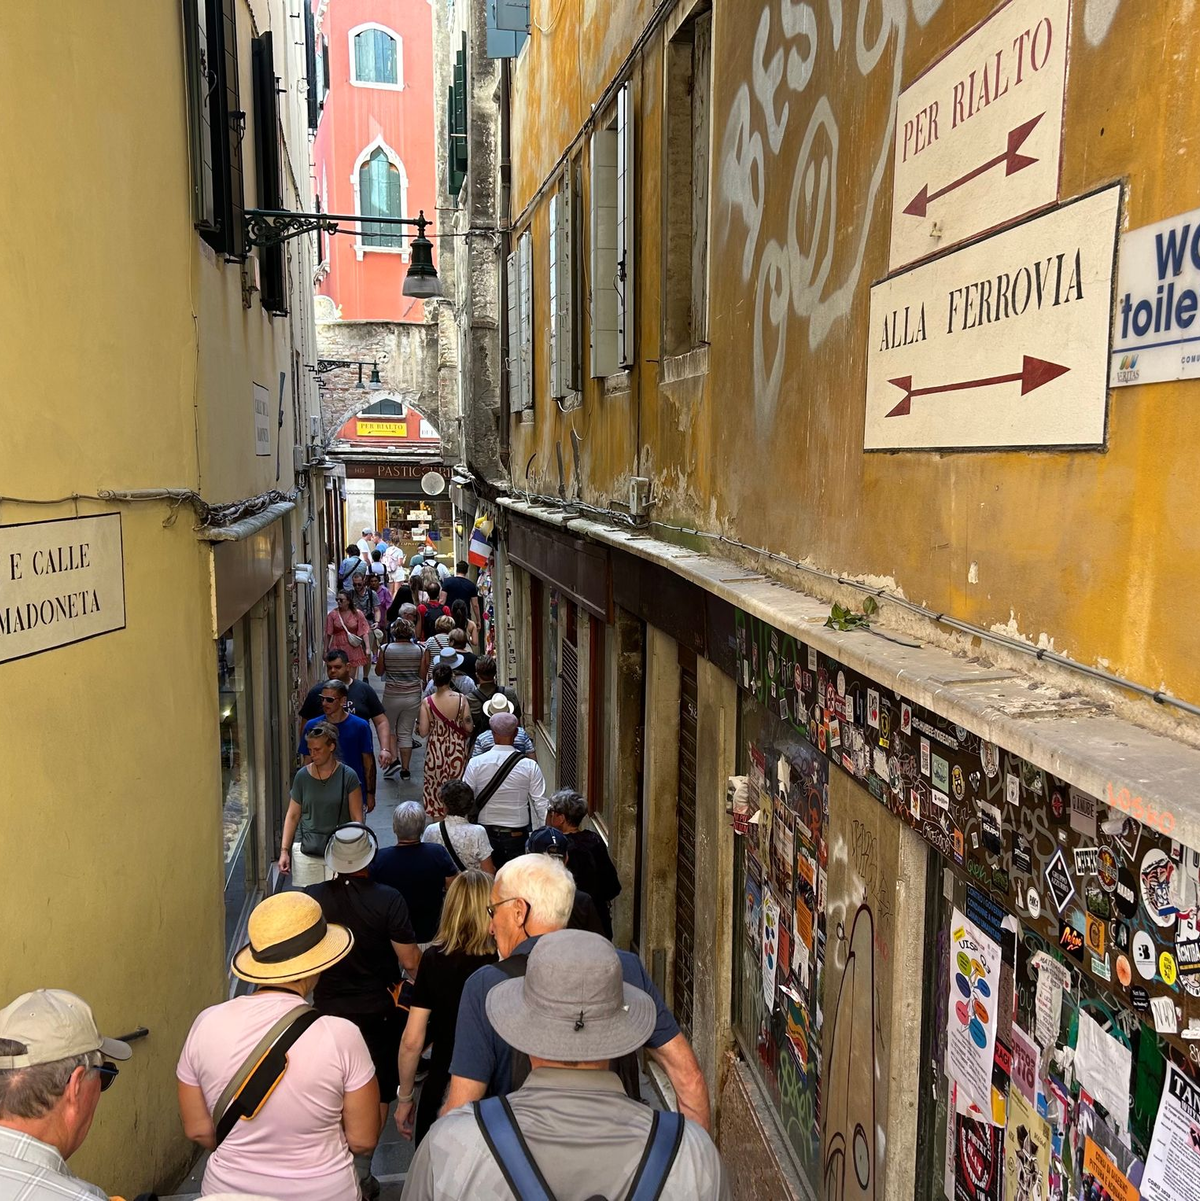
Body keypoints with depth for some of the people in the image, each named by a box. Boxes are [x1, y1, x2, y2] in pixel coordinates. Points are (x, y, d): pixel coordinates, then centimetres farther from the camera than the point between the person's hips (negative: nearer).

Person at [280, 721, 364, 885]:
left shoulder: (347, 777, -3)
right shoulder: (302, 776, 3)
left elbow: (357, 818, 0)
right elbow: (292, 815, 9)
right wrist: (284, 850, 4)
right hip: (306, 851, 2)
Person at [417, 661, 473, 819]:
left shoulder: (427, 702, -12)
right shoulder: (461, 699, -12)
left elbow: (423, 732, -11)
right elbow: (468, 727, -11)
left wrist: (419, 722, 9)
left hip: (435, 749, 0)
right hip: (457, 749, 1)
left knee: (436, 788, 13)